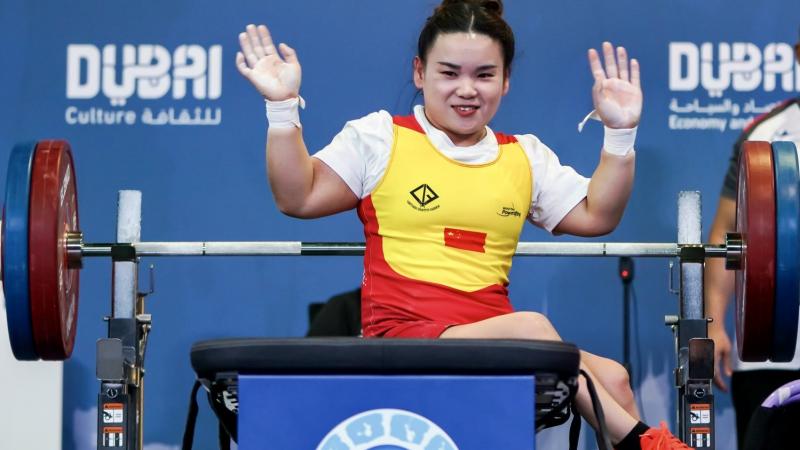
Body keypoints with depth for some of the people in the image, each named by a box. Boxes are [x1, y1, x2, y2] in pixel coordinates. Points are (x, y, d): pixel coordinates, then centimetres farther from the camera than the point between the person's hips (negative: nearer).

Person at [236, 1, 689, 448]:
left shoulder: (525, 155, 20)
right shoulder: (379, 138, 8)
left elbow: (595, 216, 17)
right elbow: (299, 198, 2)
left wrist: (619, 134, 9)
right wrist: (283, 108, -6)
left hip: (494, 338, 5)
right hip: (401, 335, -5)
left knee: (613, 378, -23)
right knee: (529, 326, -32)